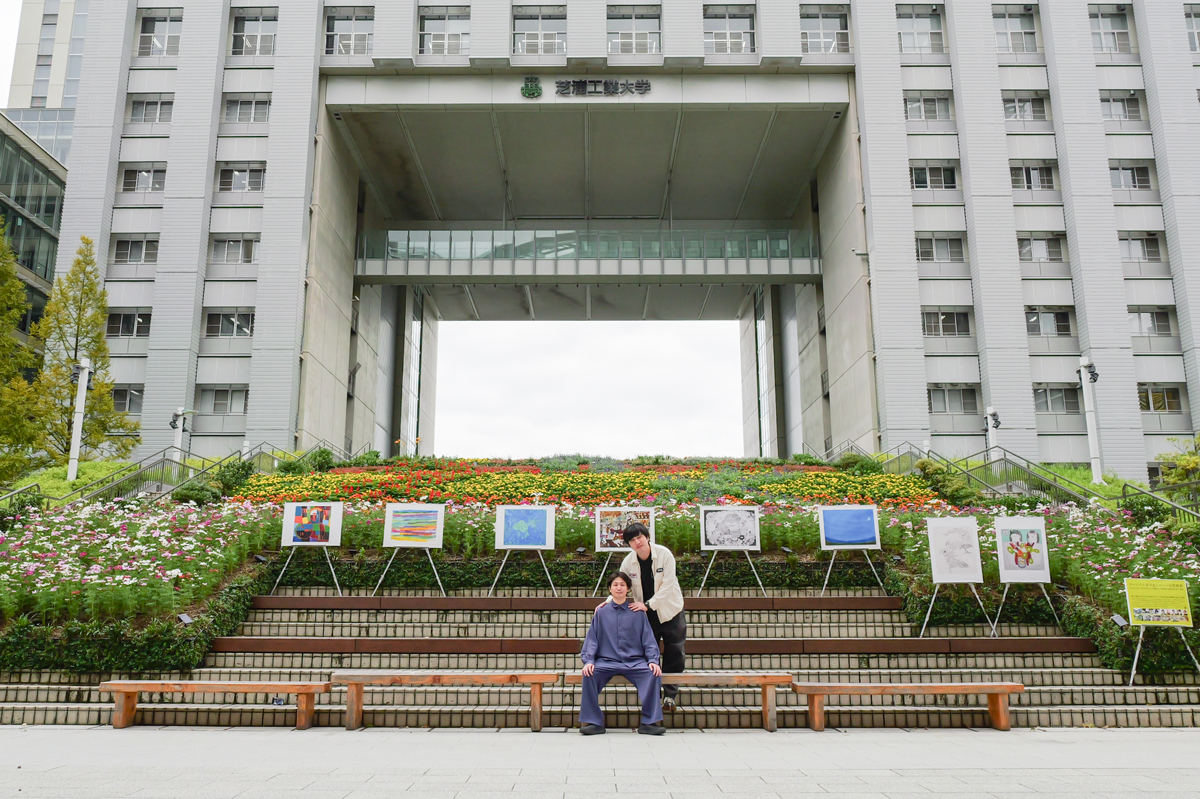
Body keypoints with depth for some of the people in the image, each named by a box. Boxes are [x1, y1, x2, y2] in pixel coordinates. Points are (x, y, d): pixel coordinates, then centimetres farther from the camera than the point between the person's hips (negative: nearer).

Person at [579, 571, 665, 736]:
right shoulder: (602, 612, 13)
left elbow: (648, 640, 9)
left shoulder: (637, 613, 12)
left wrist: (653, 660, -8)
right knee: (589, 673, -30)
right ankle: (593, 722, -17)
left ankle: (650, 722, -19)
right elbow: (591, 639, 9)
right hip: (607, 661, 0)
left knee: (653, 673, -30)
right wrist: (588, 660, -7)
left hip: (634, 662, 0)